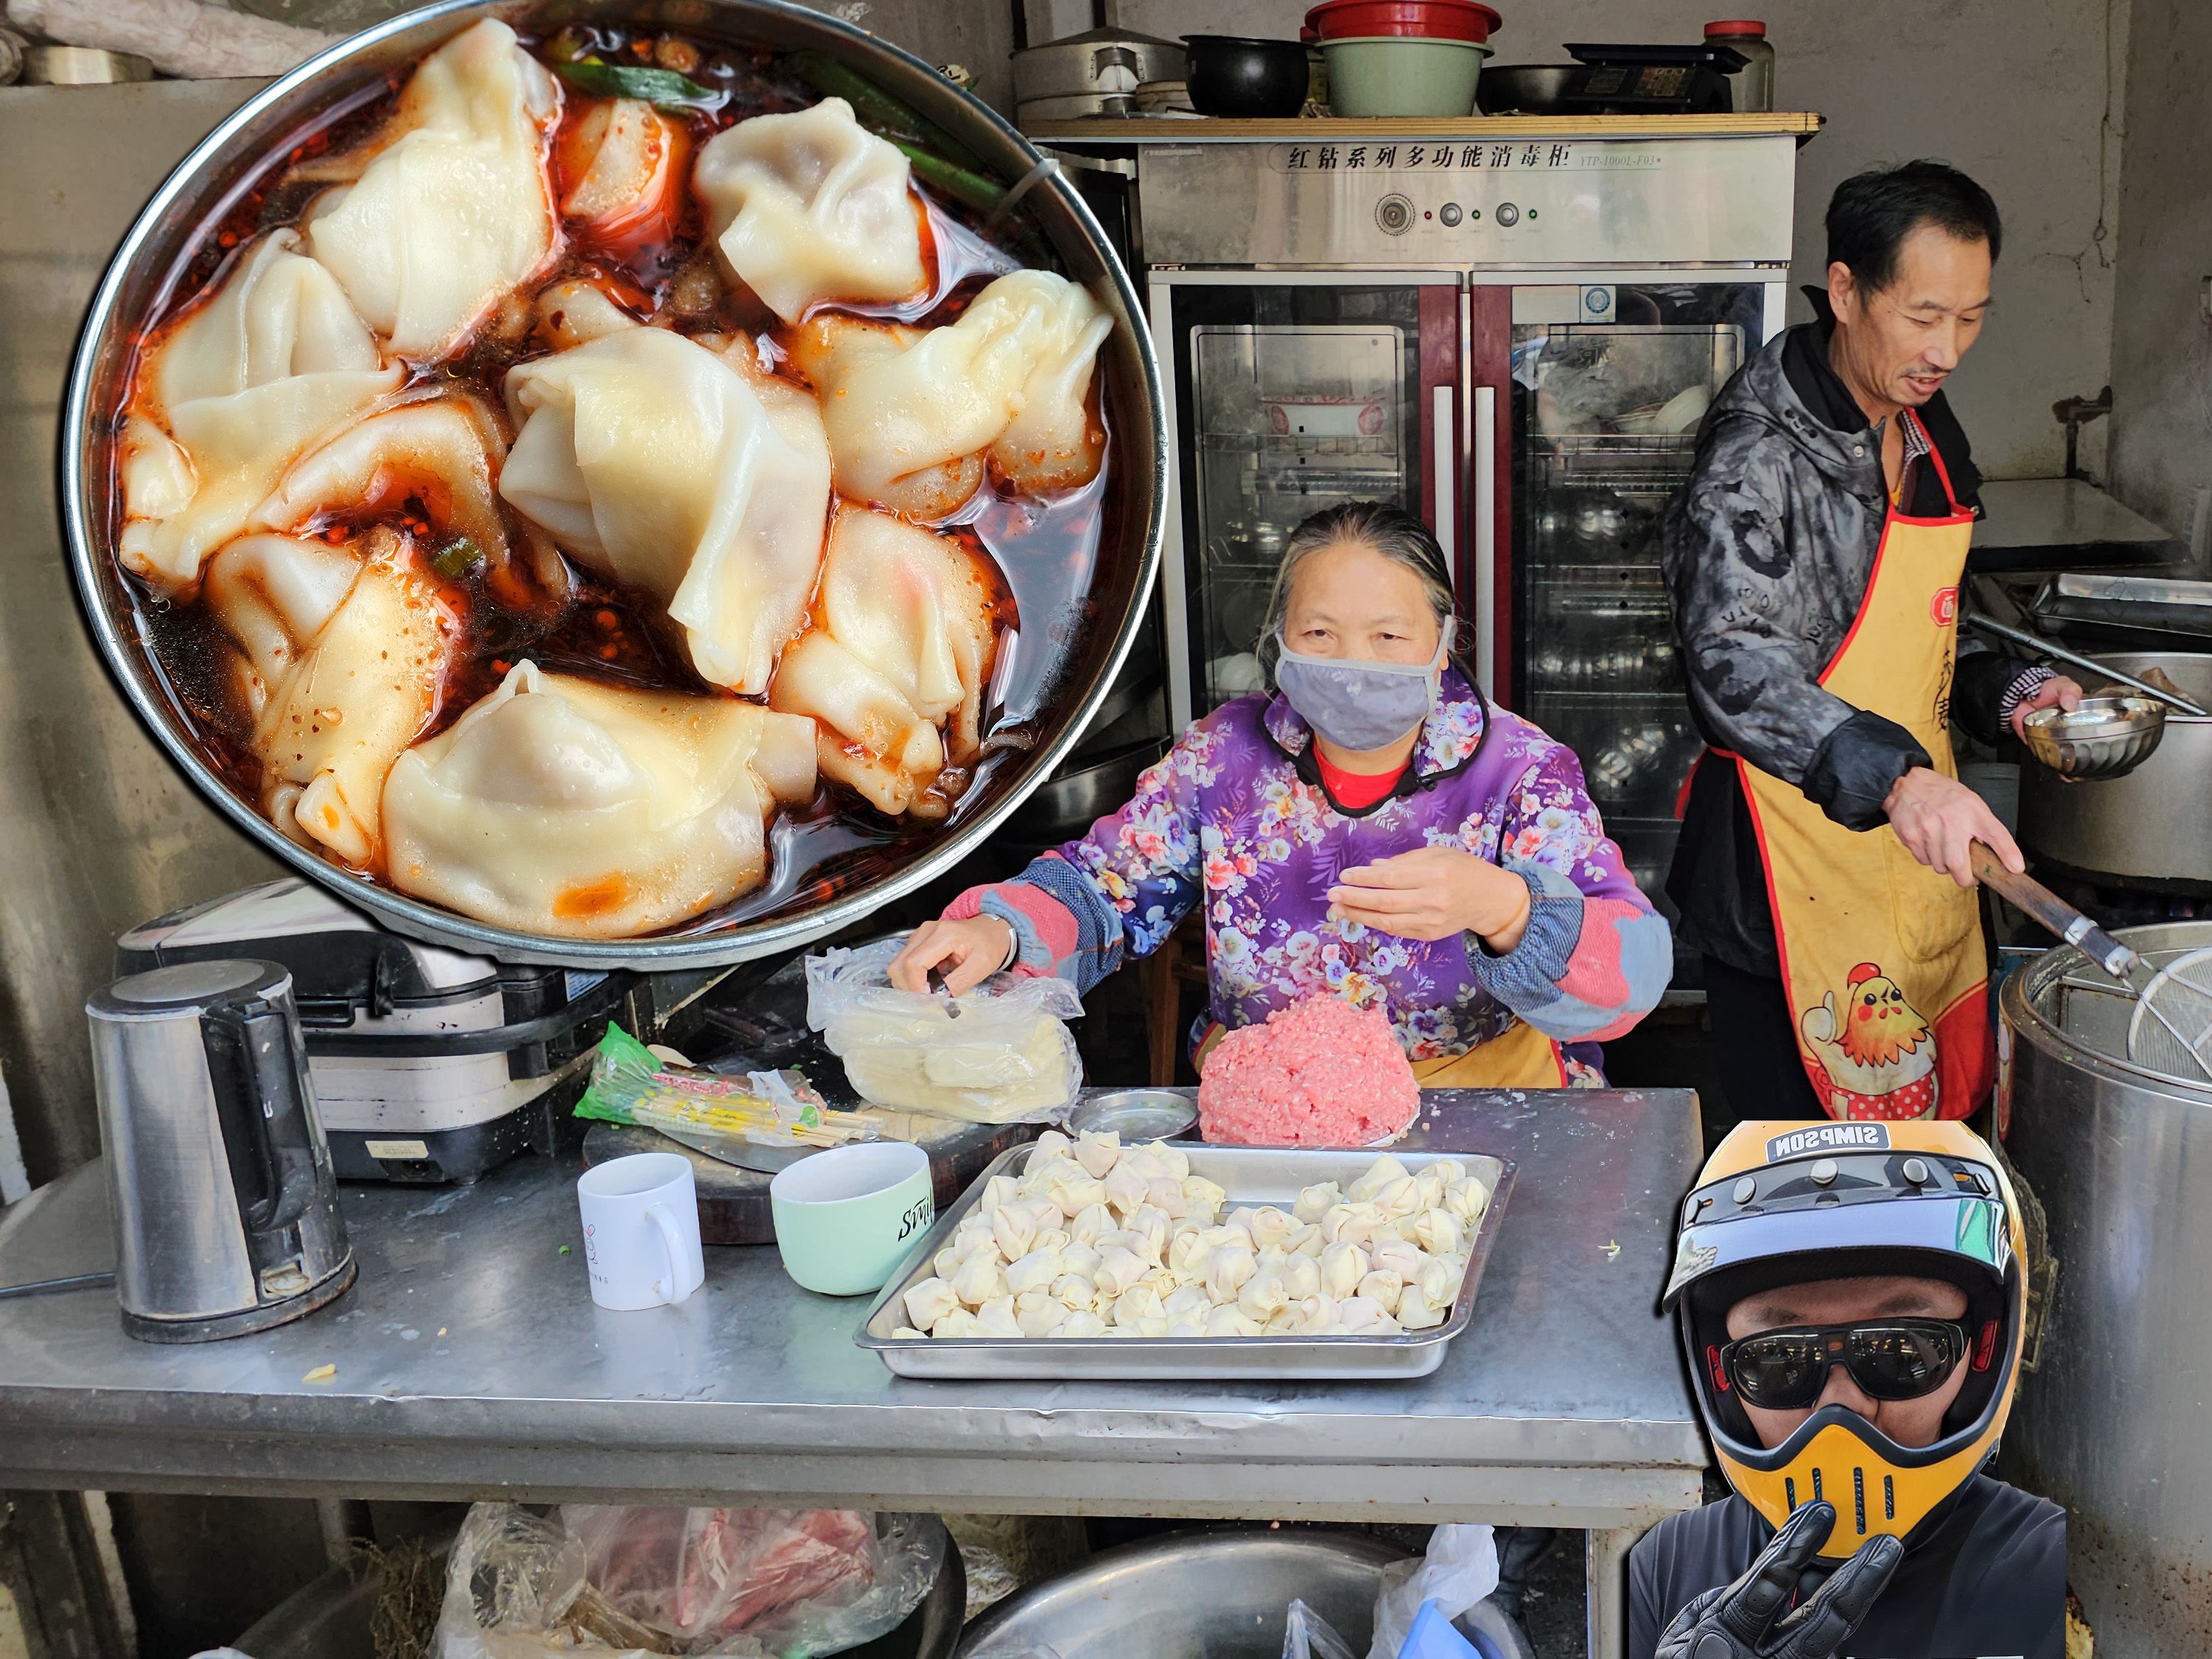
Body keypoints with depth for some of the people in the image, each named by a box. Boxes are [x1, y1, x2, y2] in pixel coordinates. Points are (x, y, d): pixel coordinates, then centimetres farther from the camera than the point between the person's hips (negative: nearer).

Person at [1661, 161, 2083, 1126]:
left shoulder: (1928, 434, 12)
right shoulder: (1761, 451, -17)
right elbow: (1733, 660, -30)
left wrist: (2004, 692, 5)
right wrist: (1890, 775, -43)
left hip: (1921, 853, 8)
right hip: (1795, 875, -8)